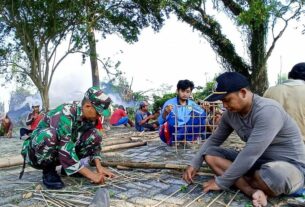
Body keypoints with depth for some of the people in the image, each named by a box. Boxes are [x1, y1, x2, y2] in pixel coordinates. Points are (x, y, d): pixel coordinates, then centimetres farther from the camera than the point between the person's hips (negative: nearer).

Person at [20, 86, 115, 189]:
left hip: (56, 155, 6)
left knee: (94, 135, -11)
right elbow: (65, 150, -37)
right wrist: (90, 174, -36)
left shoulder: (89, 118, -9)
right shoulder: (65, 113, -31)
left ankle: (69, 168, 3)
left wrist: (99, 167, -15)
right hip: (36, 153, -6)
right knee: (50, 134, -39)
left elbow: (94, 143, 0)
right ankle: (48, 171, -12)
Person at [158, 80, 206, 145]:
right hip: (170, 134, -3)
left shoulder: (192, 104, 4)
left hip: (185, 133, 4)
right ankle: (170, 141, -11)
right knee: (170, 115, -32)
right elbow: (160, 122, -21)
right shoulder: (169, 103, -10)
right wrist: (165, 113, -41)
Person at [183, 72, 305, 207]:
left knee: (272, 176, -43)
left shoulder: (267, 111, -27)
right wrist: (195, 164, -2)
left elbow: (250, 154, -31)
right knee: (210, 154, -8)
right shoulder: (230, 113, -4)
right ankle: (253, 191, -23)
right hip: (257, 162, 7)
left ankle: (240, 183, -11)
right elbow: (214, 140, 9)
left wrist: (220, 182, -24)